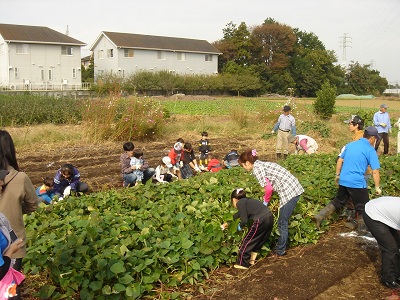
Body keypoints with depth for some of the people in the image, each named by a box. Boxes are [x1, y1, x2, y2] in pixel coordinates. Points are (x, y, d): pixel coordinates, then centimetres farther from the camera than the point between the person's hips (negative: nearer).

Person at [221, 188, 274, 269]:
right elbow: (238, 215, 40)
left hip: (261, 221, -8)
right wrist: (228, 223, 51)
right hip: (270, 218, 9)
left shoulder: (240, 203, -1)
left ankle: (242, 264, 17)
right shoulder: (246, 201, 25)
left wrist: (240, 226, 16)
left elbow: (244, 220, -6)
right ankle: (252, 260, 34)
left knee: (247, 241, 8)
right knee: (259, 242, 24)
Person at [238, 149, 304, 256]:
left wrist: (265, 201, 2)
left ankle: (280, 250, 18)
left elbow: (268, 188, -15)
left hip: (289, 192, -9)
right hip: (295, 188, 9)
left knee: (282, 223, 5)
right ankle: (282, 245, 31)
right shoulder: (262, 164, 18)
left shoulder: (256, 168, -8)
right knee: (283, 222, 20)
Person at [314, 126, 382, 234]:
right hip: (357, 183, -6)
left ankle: (320, 215, 13)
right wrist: (377, 187, -1)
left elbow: (340, 160, 16)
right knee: (363, 207, 12)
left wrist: (337, 175, 26)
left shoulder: (350, 145, 10)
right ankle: (362, 229, 23)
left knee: (338, 201, 22)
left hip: (343, 181, 6)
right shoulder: (370, 150, -7)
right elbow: (375, 171, -10)